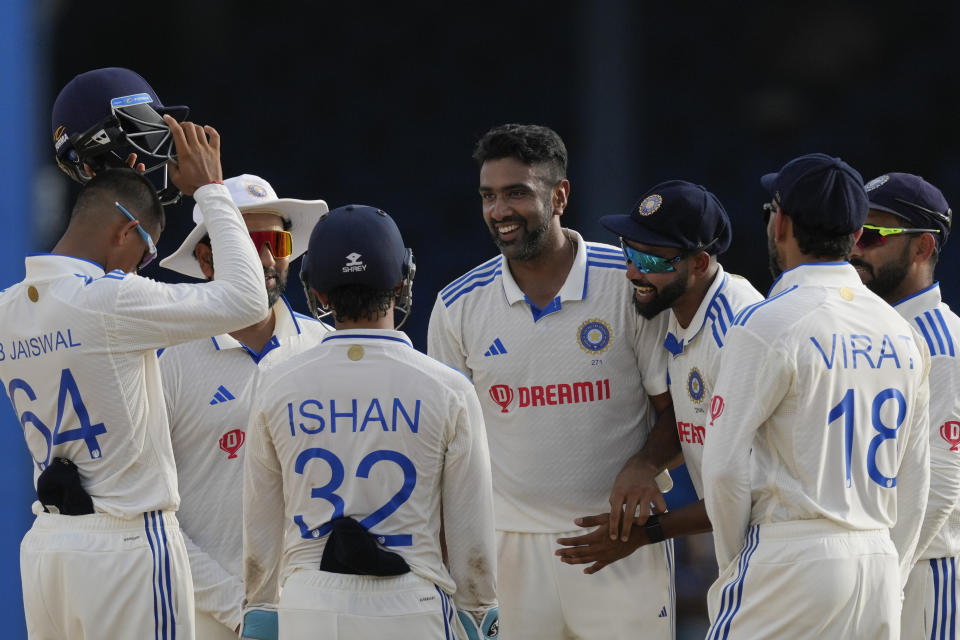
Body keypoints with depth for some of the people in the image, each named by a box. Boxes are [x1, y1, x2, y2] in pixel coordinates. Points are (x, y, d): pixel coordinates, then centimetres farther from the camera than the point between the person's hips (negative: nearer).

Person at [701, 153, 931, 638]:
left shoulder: (767, 325, -9)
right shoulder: (900, 332, 12)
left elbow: (724, 467, -10)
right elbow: (913, 485, 15)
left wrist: (732, 559, 4)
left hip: (792, 562, -6)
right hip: (880, 563, 6)